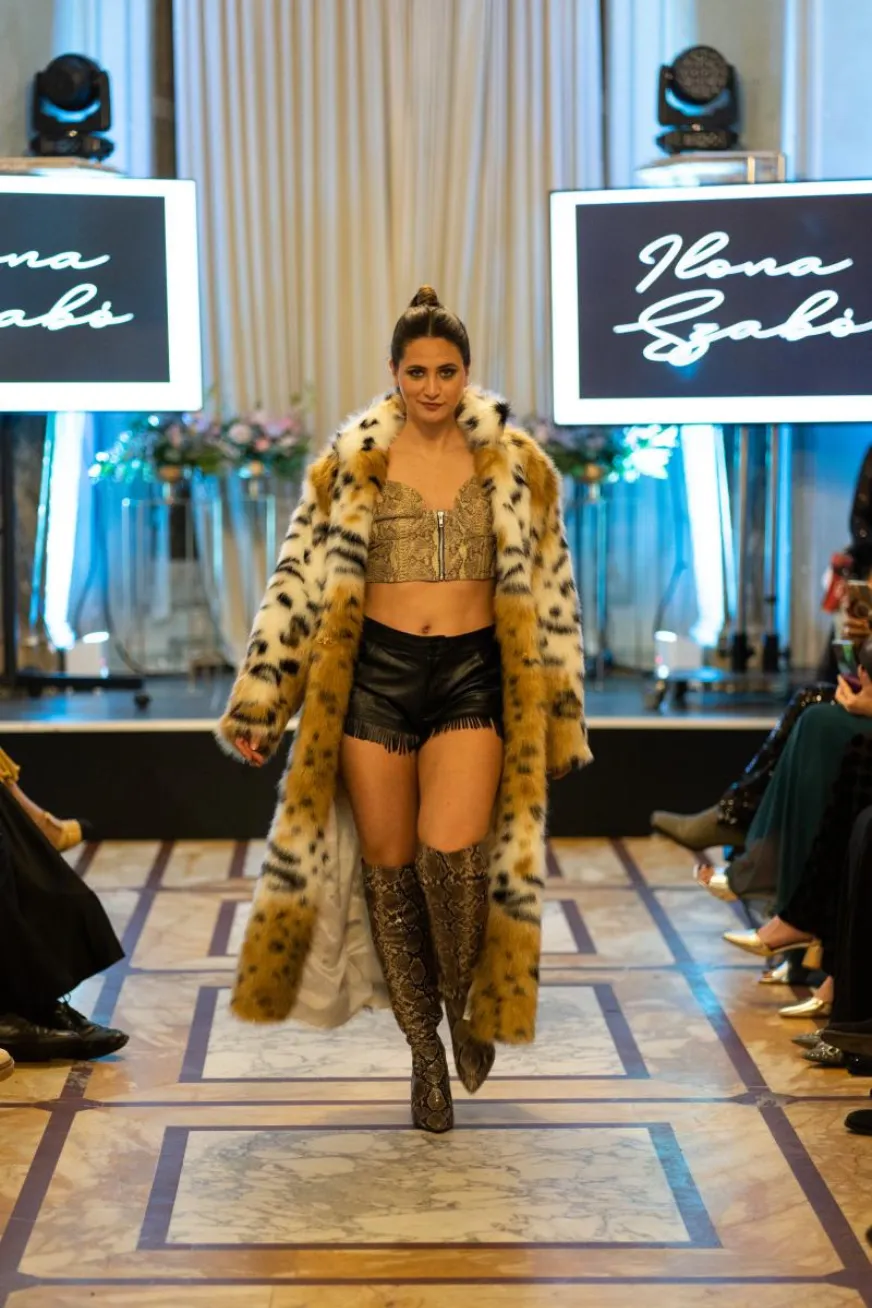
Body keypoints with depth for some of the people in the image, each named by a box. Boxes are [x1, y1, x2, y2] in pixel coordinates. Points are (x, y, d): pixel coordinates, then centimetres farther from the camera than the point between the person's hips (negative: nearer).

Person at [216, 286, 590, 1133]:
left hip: (472, 678, -1)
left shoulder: (516, 467, 5)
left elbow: (549, 595, 9)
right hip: (374, 676, 1)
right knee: (390, 868, 4)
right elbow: (299, 584, 4)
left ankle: (466, 1004, 10)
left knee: (452, 854, -20)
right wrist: (256, 708, 1)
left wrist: (559, 717, 8)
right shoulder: (351, 465, 3)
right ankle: (425, 1056, 20)